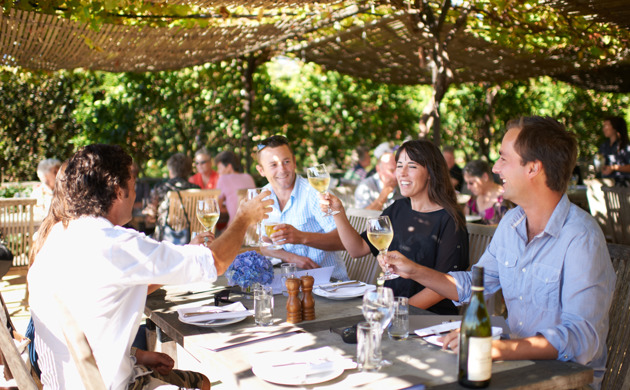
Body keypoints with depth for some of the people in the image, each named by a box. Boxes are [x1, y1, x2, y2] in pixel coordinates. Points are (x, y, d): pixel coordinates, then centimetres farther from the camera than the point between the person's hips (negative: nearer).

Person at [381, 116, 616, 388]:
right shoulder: (511, 222, 6)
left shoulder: (581, 238, -20)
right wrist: (415, 271, 10)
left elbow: (582, 338, -29)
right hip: (519, 361, 7)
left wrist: (497, 348, -41)